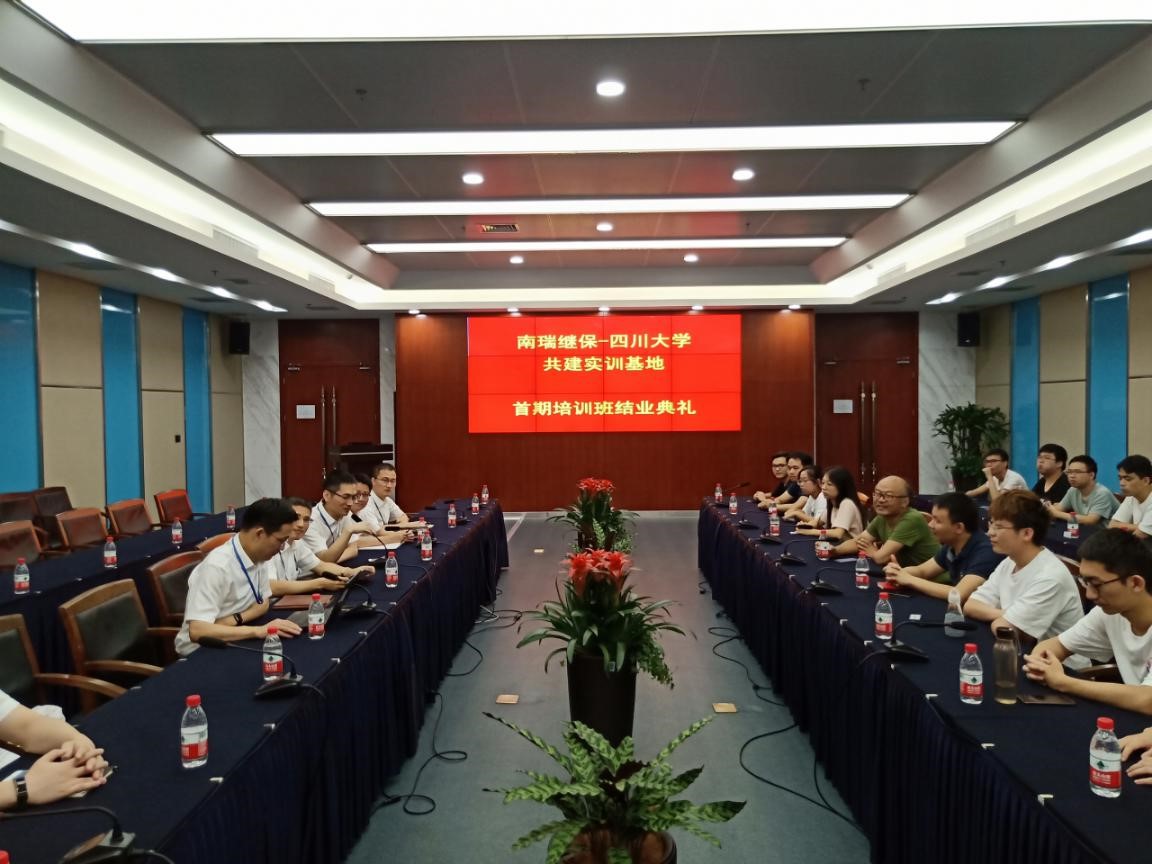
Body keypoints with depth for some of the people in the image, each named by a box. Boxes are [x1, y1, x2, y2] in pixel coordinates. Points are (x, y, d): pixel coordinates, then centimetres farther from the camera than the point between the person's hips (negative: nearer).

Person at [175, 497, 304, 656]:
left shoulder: (260, 554, -4)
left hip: (232, 643, 7)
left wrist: (236, 619, -13)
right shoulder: (217, 566, -26)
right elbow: (197, 631, -31)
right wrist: (258, 630, -34)